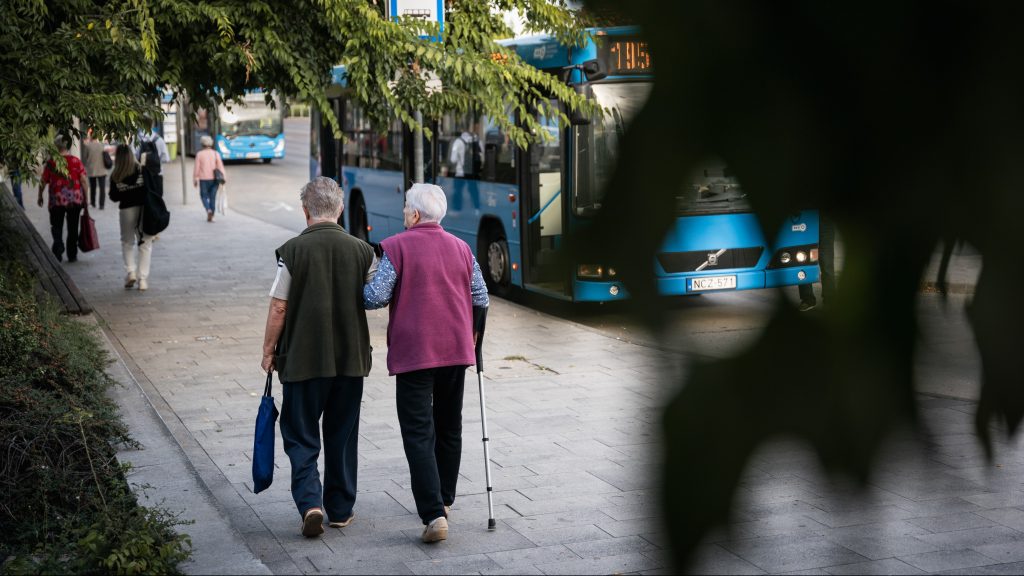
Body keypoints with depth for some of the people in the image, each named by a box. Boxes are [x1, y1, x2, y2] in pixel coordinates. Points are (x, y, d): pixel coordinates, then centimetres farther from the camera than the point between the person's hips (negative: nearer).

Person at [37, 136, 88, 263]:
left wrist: (40, 196, 13)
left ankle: (58, 245, -14)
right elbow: (84, 180, -3)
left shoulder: (51, 162, -6)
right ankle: (72, 255, 17)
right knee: (73, 228, 12)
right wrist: (85, 197, 6)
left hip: (57, 200, -2)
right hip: (75, 199, 2)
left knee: (56, 226, 10)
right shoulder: (76, 161, -2)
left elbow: (43, 182, -2)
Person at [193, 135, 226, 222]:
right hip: (214, 179, 2)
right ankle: (211, 216, 10)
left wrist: (195, 180, 4)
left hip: (204, 179, -2)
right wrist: (224, 178, -7)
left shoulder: (199, 154, -4)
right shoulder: (216, 154, 0)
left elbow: (197, 168, -4)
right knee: (212, 197, 11)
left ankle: (208, 210, -12)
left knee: (204, 196, 13)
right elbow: (220, 166, -6)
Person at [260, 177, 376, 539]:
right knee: (342, 437, 14)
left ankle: (310, 502, -9)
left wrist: (269, 350, 4)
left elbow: (278, 307, -9)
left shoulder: (293, 250, -10)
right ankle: (341, 511, 21)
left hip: (303, 359, -3)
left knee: (301, 436, 8)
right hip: (351, 359, 3)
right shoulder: (361, 251, -2)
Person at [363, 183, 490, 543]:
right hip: (457, 350, 5)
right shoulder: (461, 249, 9)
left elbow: (375, 297, -14)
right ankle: (444, 499, 33)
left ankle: (434, 515, -16)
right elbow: (480, 300, 10)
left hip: (414, 352, -5)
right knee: (449, 428, 20)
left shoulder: (397, 247, -7)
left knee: (419, 434, -6)